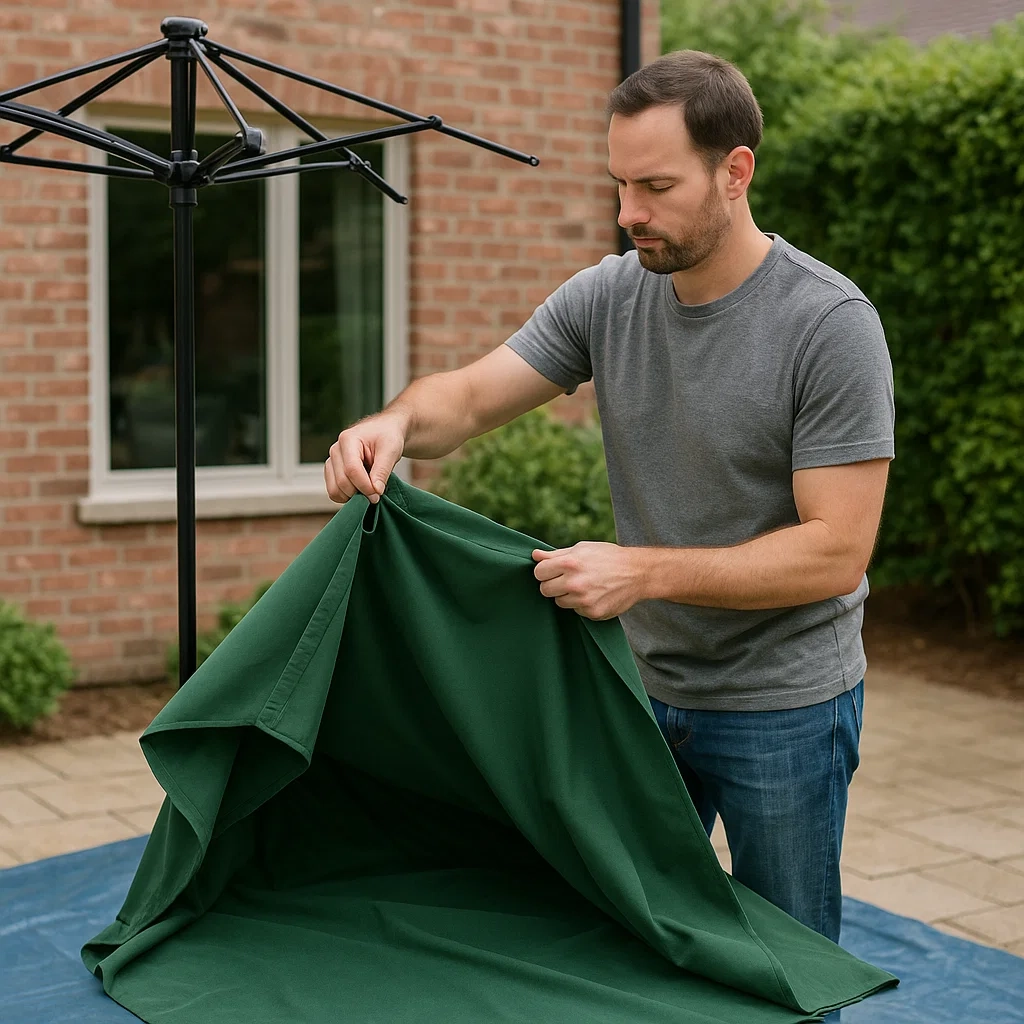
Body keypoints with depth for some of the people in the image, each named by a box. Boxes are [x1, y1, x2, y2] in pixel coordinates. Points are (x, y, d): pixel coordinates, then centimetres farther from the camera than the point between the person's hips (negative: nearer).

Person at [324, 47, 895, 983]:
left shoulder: (832, 325, -19)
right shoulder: (607, 296, -3)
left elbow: (835, 552, -22)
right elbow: (471, 397, -3)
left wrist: (644, 571, -29)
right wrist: (399, 421, -27)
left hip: (783, 708, -5)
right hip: (646, 687, 5)